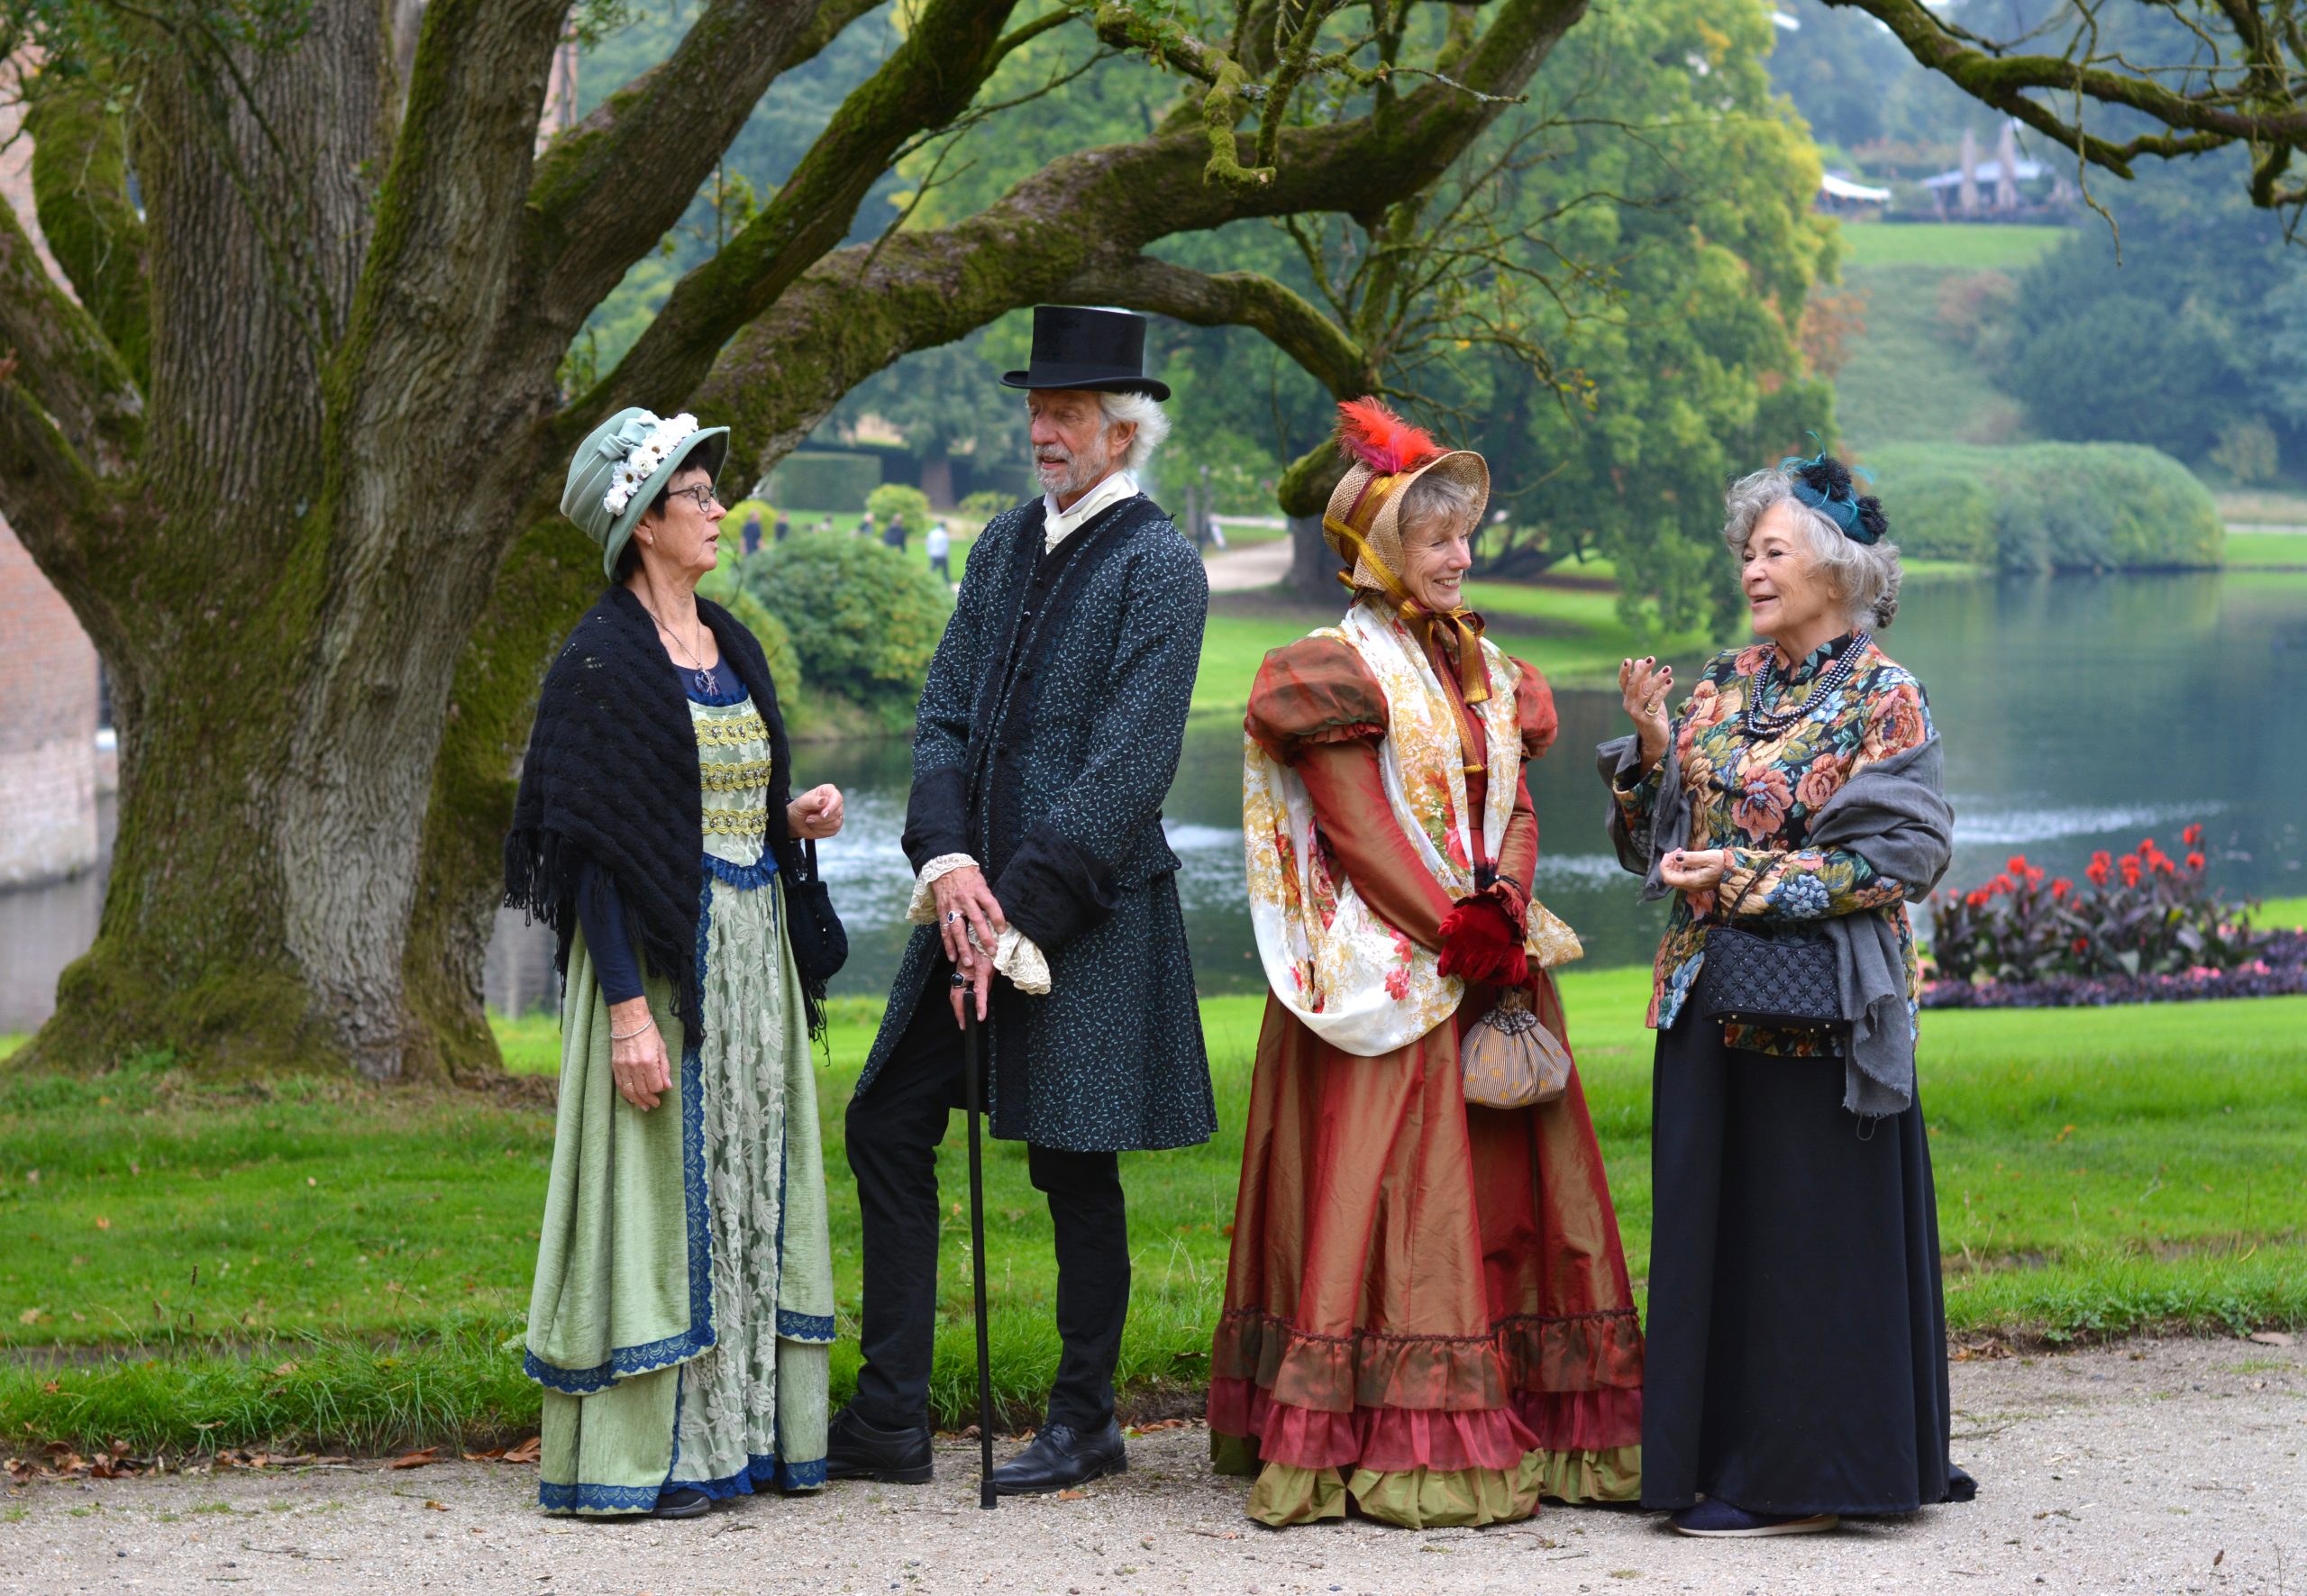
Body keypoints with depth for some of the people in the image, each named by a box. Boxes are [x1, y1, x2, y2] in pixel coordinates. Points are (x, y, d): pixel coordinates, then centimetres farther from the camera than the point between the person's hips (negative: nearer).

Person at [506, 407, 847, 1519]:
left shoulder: (731, 648, 14)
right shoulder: (601, 661, -10)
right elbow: (591, 844, -15)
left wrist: (796, 819, 0)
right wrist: (627, 1008, -21)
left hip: (751, 958, 8)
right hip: (660, 957, -8)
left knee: (747, 1189, 9)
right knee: (658, 1190, -6)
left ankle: (743, 1430, 16)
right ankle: (638, 1455, -2)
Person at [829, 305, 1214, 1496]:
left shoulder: (1159, 569, -10)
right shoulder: (1008, 542, 12)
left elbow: (1127, 770, -16)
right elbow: (945, 715, 9)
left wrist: (1019, 914, -17)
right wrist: (948, 860, -8)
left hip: (1088, 915, -7)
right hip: (977, 896, 7)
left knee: (1074, 1168, 1)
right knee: (886, 1129, 5)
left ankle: (1084, 1427, 16)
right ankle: (890, 1420, 13)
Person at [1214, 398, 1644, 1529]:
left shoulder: (1486, 669, 16)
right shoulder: (1340, 669, -6)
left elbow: (1512, 808, 10)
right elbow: (1359, 836, -12)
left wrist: (1506, 918, -7)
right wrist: (1458, 936, -16)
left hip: (1493, 967, 7)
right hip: (1389, 987, -7)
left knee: (1511, 1188, 6)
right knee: (1392, 1196, -8)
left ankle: (1533, 1428, 10)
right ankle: (1395, 1449, -8)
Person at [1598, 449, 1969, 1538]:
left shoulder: (1883, 701, -5)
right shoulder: (1725, 689, 13)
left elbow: (1892, 859, -12)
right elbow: (1662, 839, 13)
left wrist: (1749, 876, -18)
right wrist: (1651, 748, -4)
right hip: (1710, 998, 6)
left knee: (1809, 1233, -3)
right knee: (1716, 1229, 8)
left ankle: (1802, 1480, 3)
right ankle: (1723, 1458, 16)